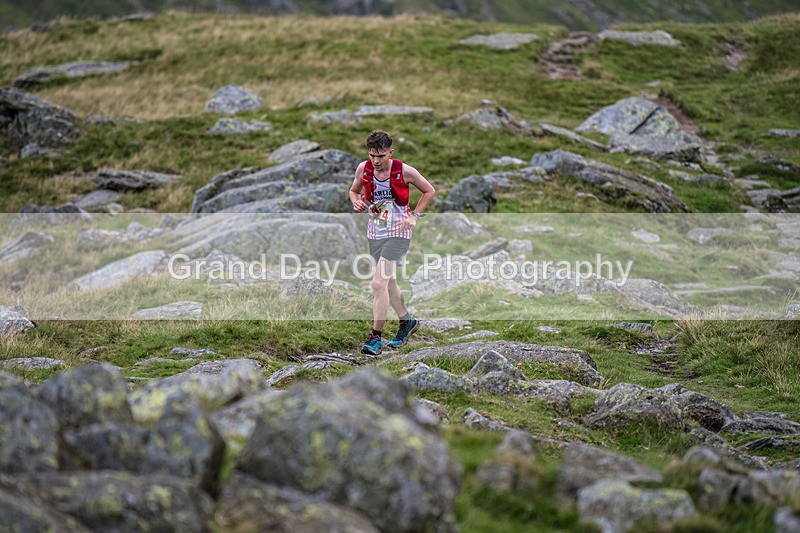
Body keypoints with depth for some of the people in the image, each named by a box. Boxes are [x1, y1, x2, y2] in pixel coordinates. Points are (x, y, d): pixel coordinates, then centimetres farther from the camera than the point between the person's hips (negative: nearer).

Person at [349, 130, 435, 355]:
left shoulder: (404, 171, -14)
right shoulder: (363, 168, -4)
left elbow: (429, 191, 1)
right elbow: (354, 190, 16)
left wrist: (414, 216, -5)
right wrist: (356, 202, -6)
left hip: (398, 232, -5)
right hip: (375, 232, 5)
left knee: (379, 283, -16)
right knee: (389, 283, 17)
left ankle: (376, 336, -10)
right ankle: (407, 322, 40)